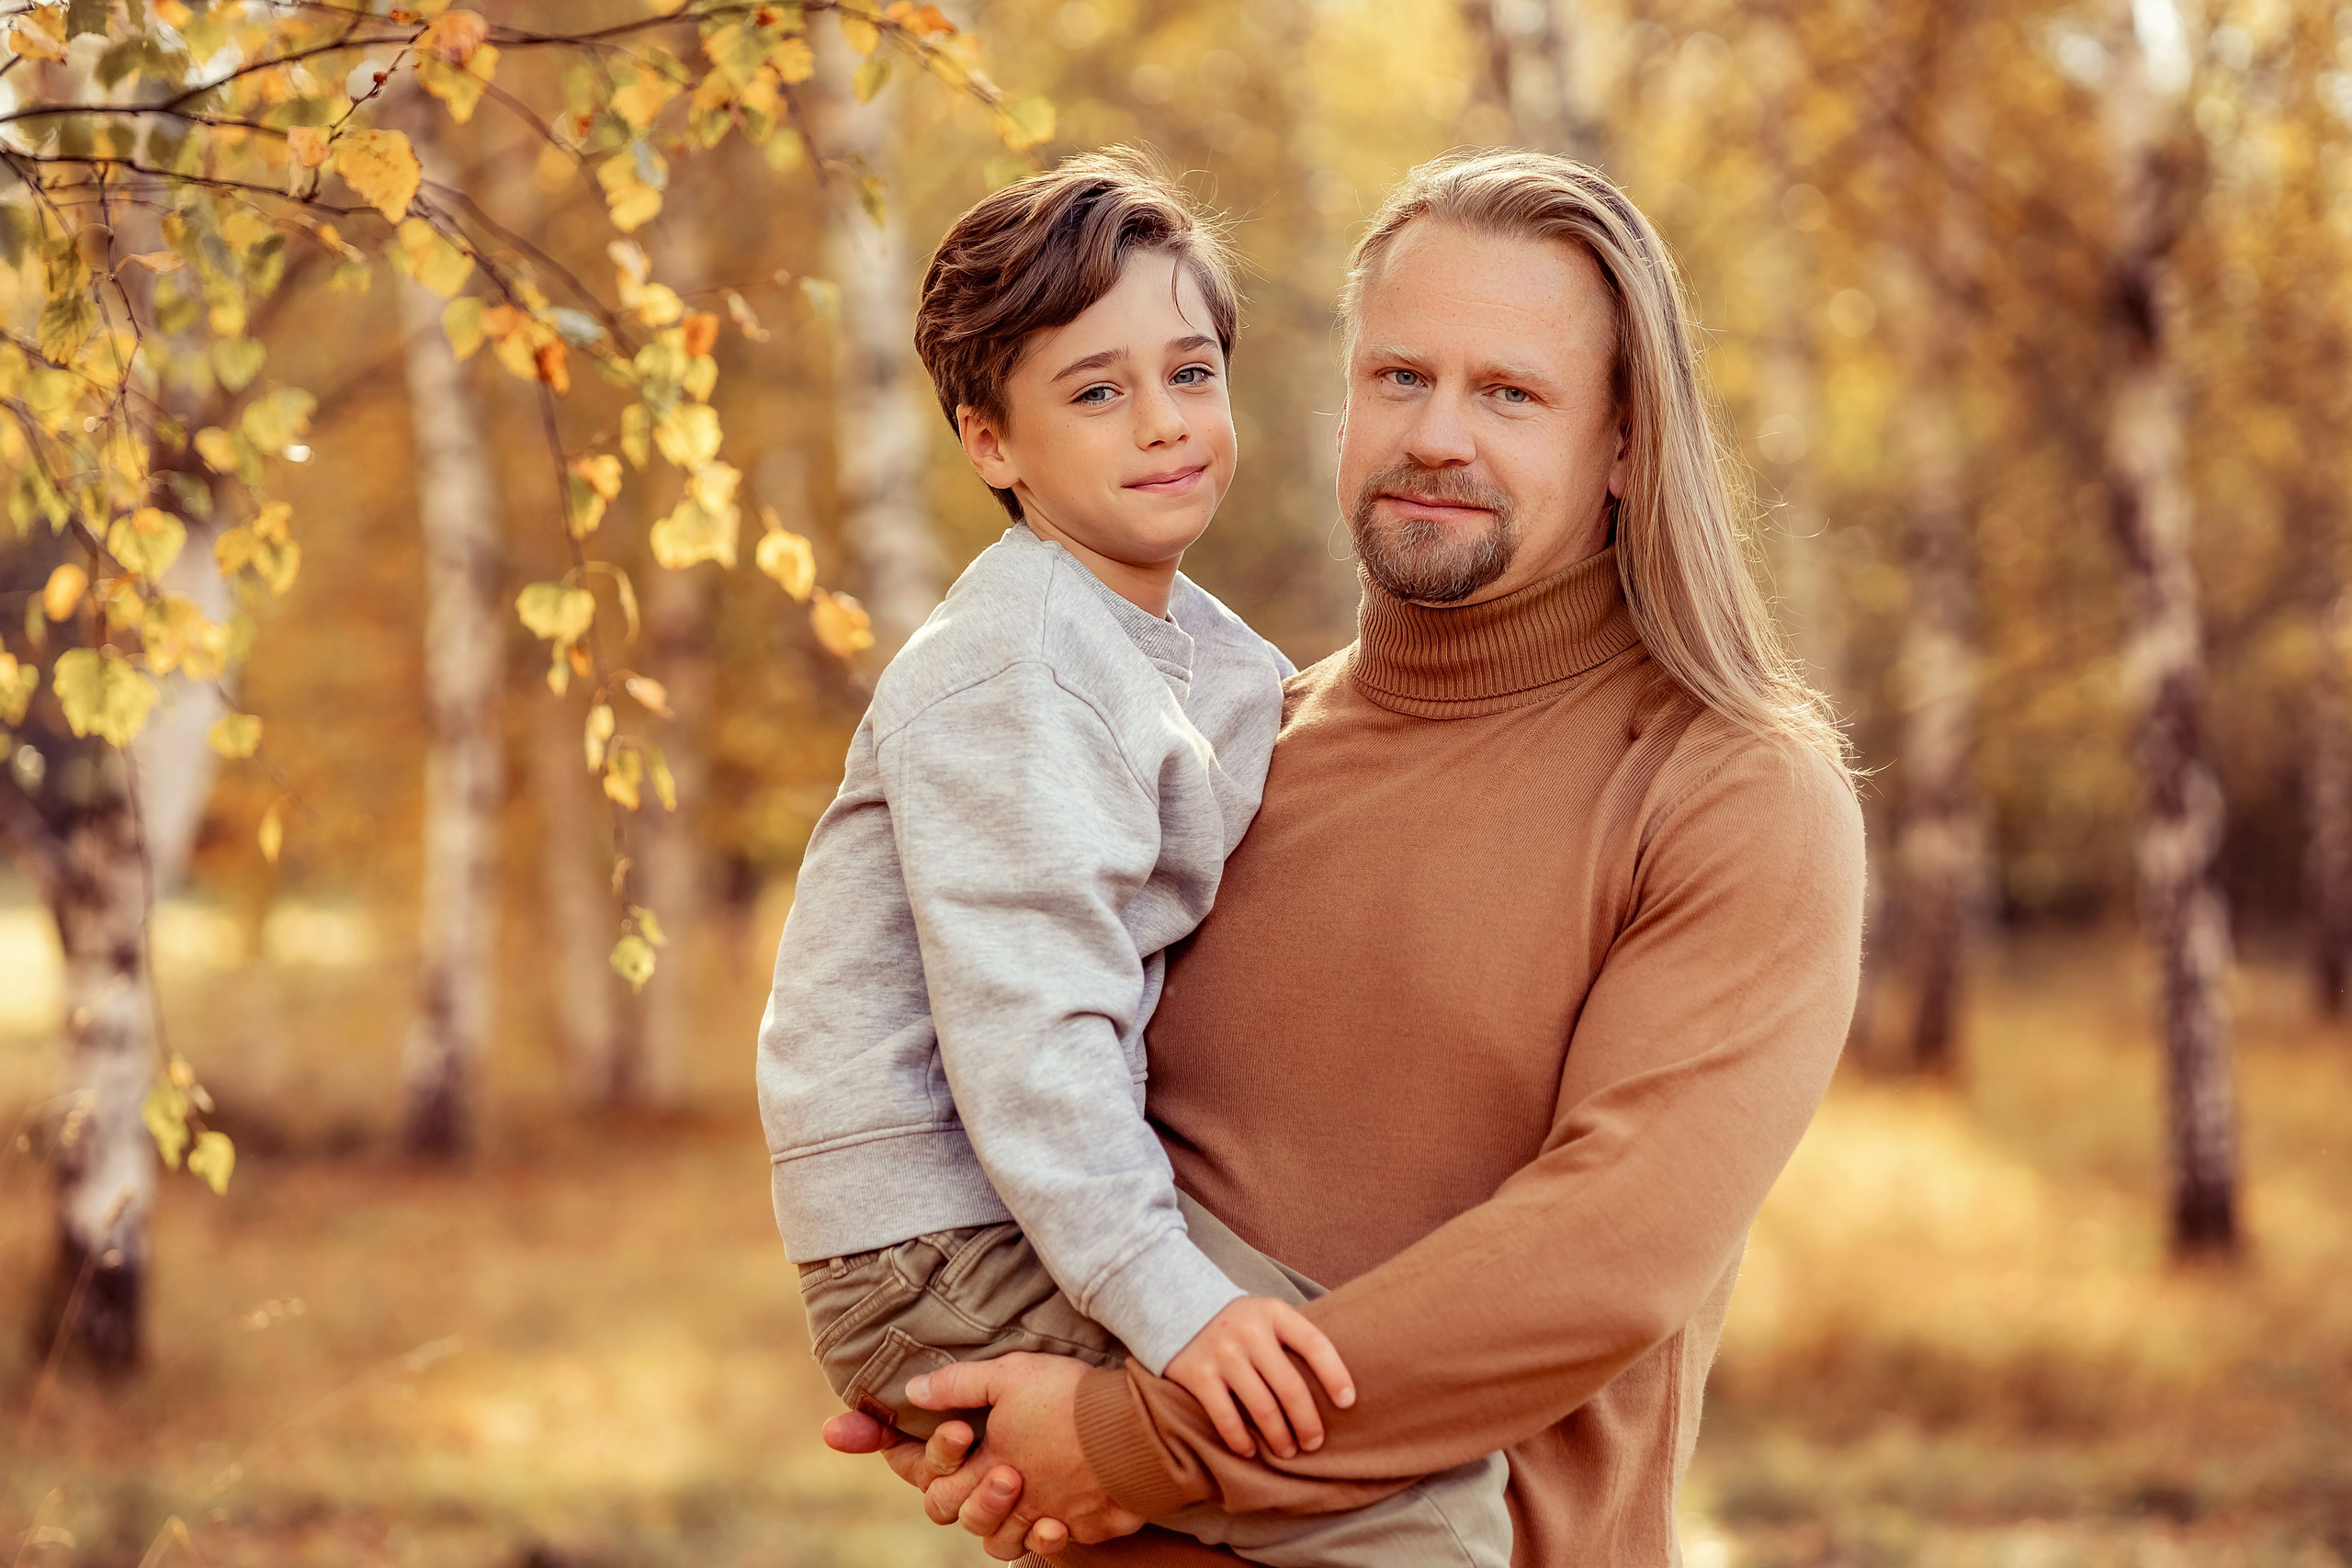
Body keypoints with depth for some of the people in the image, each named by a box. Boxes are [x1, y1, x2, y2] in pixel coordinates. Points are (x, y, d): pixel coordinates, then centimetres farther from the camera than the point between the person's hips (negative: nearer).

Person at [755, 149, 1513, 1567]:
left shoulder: (1215, 655, 14)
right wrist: (1169, 1303, -31)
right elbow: (1023, 1012, -25)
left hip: (1042, 1200, 10)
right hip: (942, 1251, -10)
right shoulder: (1016, 668, -16)